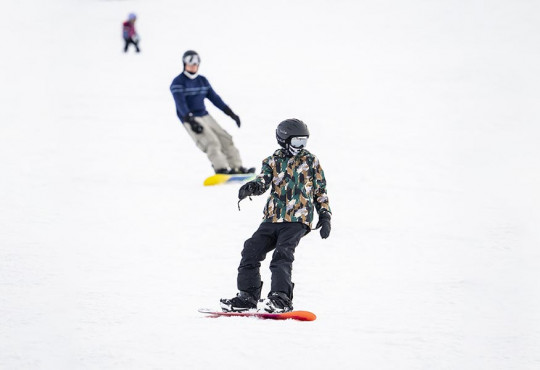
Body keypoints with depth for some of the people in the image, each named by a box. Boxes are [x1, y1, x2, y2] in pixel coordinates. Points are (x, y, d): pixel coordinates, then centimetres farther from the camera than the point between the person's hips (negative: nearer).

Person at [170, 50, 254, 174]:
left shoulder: (202, 80, 15)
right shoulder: (178, 82, -6)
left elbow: (214, 97, 15)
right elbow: (181, 104, -17)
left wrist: (230, 113, 9)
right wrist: (191, 121, -28)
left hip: (205, 116, 7)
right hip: (190, 119, -7)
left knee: (226, 139, 0)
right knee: (211, 142, -22)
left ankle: (236, 167, 3)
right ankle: (220, 169, -27)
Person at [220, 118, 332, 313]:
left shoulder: (311, 161, 10)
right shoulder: (273, 161, 13)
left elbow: (320, 191, 14)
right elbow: (263, 181, -3)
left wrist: (325, 216, 5)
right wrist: (251, 187, -27)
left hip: (297, 219, -4)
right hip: (272, 218, 4)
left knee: (282, 255, -22)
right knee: (251, 251, -6)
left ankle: (281, 298, -22)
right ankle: (247, 295, 4)